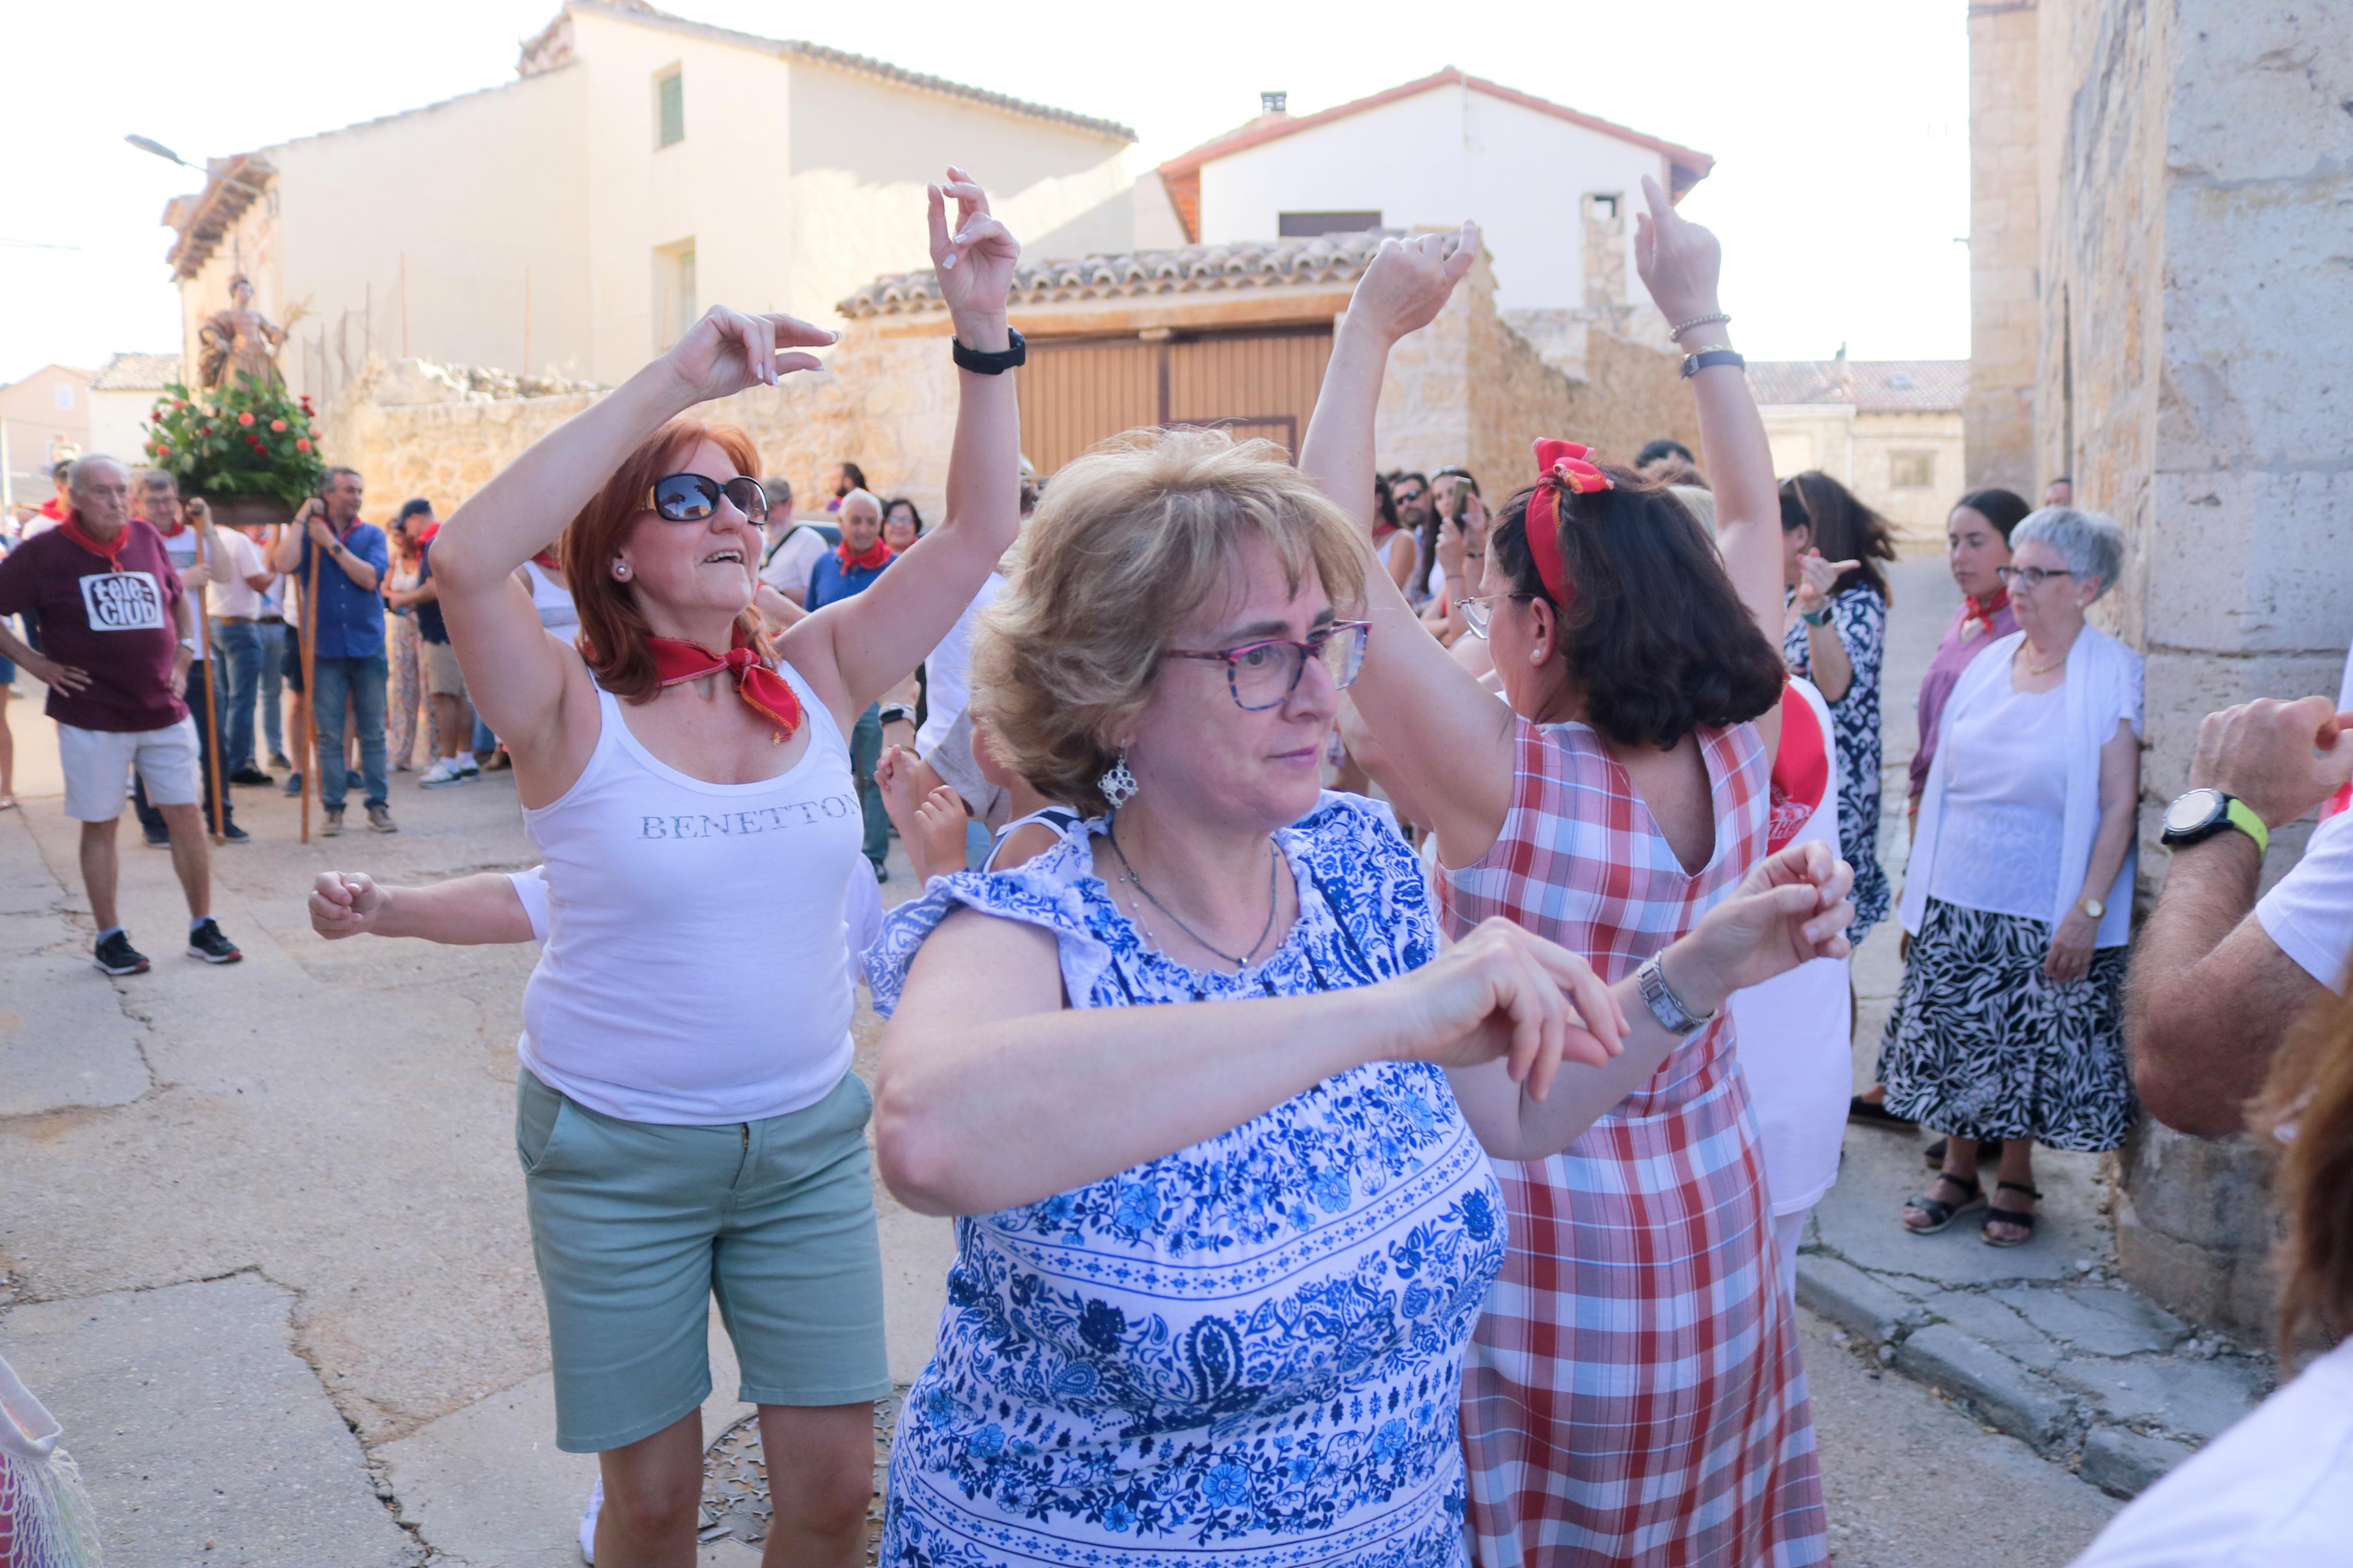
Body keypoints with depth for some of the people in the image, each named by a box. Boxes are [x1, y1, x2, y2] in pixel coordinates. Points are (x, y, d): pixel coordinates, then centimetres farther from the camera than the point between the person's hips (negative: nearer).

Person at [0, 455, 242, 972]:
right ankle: (109, 939, 16)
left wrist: (184, 654, 11)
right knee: (100, 826, 5)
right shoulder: (43, 553, -7)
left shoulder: (147, 539, 5)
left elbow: (180, 599, 21)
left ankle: (203, 929, 16)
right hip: (92, 719, -3)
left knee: (187, 815, 5)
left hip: (164, 713, 4)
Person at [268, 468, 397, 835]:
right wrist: (303, 517, -10)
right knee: (329, 734, 3)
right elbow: (284, 563, -17)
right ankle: (333, 808, 9)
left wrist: (332, 544, -11)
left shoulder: (372, 534, 5)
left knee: (373, 732, 5)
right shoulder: (306, 535, 4)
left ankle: (379, 805, 11)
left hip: (368, 646, 0)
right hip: (325, 648, 0)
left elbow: (370, 577, -11)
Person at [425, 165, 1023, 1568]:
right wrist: (675, 382, -33)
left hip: (810, 1137, 3)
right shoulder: (575, 715, -12)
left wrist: (985, 339, -19)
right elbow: (467, 560, -31)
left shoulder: (815, 680, -2)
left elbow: (979, 533, -7)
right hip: (616, 1150, -2)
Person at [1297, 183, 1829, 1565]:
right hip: (1717, 1233, 5)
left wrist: (1370, 329, -15)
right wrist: (1699, 313, 12)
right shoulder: (1738, 753, -9)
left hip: (1544, 1248, -5)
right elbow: (1755, 526, 5)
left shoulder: (1500, 776, -25)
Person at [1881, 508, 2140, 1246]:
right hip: (1956, 904, 4)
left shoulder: (2113, 673, -9)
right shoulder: (1988, 663, 6)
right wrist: (1922, 878, 11)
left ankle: (2015, 1179, 26)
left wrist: (2088, 910, -15)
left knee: (2032, 1048, 7)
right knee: (1954, 1038, 10)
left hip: (2043, 912, -4)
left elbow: (2119, 805, -11)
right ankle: (1958, 1170, 28)